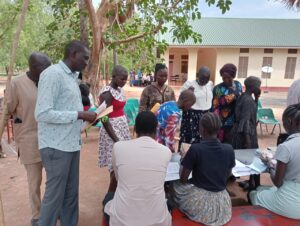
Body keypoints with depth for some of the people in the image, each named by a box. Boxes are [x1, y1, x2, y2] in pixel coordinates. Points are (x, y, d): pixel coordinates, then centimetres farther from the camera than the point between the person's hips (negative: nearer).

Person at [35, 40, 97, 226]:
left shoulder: (72, 76, 12)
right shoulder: (52, 74, -15)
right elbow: (43, 113, -21)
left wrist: (85, 116, 2)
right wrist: (80, 115, -19)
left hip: (72, 144, 8)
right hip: (56, 146, -8)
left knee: (71, 193, 18)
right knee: (54, 195, 7)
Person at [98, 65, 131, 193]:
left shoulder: (119, 89, 9)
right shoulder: (107, 92, -17)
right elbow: (104, 118, -20)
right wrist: (115, 139, -23)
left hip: (123, 128, 9)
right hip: (112, 130, -8)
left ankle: (115, 192, 28)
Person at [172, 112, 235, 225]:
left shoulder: (195, 149, -21)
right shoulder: (229, 149, -9)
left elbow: (183, 179, -10)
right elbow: (228, 174, 8)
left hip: (199, 199, -4)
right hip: (221, 201, 4)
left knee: (176, 184, 25)